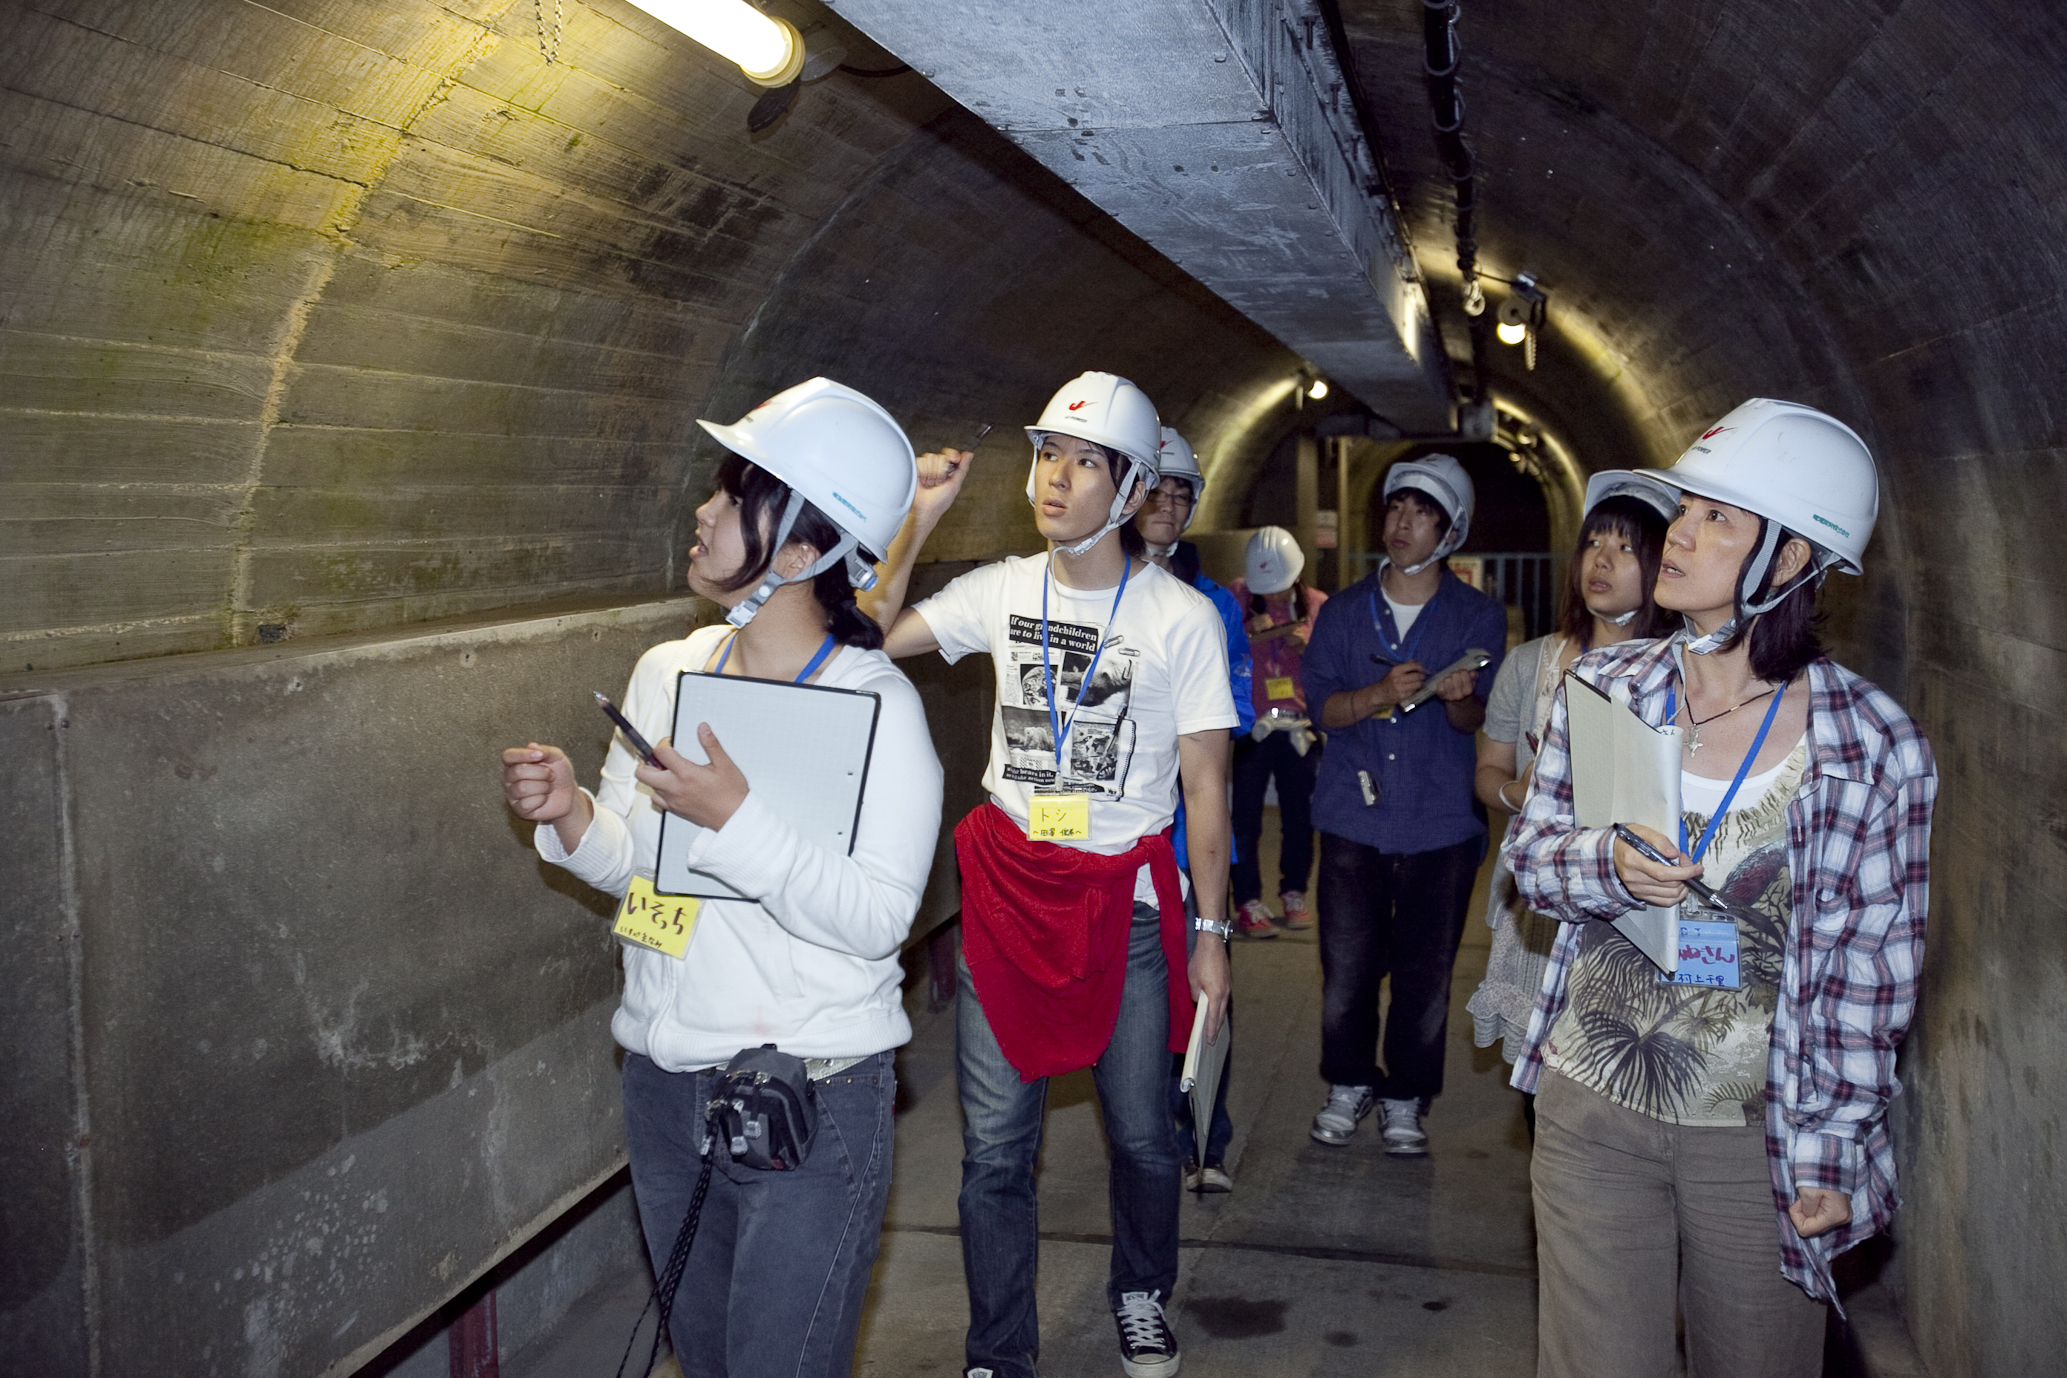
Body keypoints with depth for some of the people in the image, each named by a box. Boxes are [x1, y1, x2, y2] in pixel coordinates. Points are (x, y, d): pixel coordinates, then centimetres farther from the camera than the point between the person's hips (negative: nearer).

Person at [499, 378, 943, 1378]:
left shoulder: (876, 703, -15)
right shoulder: (667, 673, 3)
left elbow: (877, 917, -22)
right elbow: (634, 866, 10)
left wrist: (737, 819, -29)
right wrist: (570, 815, -10)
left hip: (811, 1101, -6)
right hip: (663, 1081, 7)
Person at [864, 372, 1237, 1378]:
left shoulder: (1181, 618, -5)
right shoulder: (1002, 591, 3)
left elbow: (1205, 786, -3)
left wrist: (1211, 934, -3)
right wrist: (920, 514, -2)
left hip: (1127, 905, -2)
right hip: (1006, 890, 2)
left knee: (1141, 1135, 10)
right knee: (994, 1148, 6)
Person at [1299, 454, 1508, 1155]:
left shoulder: (1480, 617, 4)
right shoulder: (1343, 611, 8)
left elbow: (1480, 722, -1)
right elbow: (1320, 704, 0)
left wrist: (1459, 697, -24)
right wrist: (1381, 694, -19)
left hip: (1440, 822, -1)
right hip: (1353, 816, 1)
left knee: (1424, 974, 2)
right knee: (1347, 966, 2)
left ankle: (1406, 1100, 20)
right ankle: (1348, 1084, 23)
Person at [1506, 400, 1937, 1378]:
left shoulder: (1873, 746, -12)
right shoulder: (1604, 687, -2)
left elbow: (1870, 968, -6)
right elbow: (1529, 856, 5)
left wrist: (1831, 1154, -4)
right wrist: (1609, 867, -17)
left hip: (1761, 1136, -2)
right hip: (1591, 1108, 2)